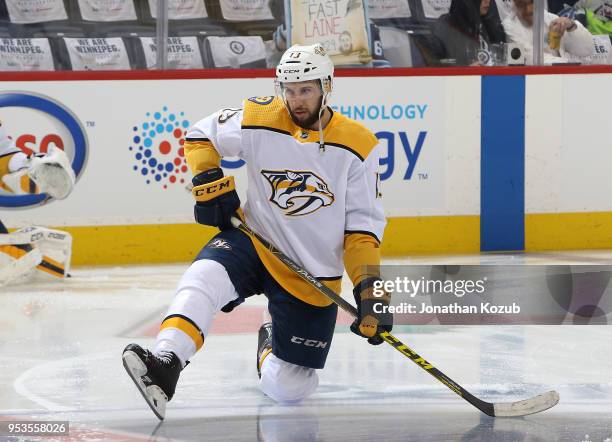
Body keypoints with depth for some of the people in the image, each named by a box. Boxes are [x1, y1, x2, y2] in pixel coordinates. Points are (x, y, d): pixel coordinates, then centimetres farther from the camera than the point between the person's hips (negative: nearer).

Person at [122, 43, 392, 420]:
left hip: (313, 275, 0)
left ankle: (272, 346, 36)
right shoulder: (259, 120, -8)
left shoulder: (357, 146, -10)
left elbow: (363, 226, -7)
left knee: (289, 388, 2)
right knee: (205, 277, -35)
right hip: (255, 243, 0)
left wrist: (370, 289, -16)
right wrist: (211, 185, -8)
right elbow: (201, 136, 8)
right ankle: (164, 367, -45)